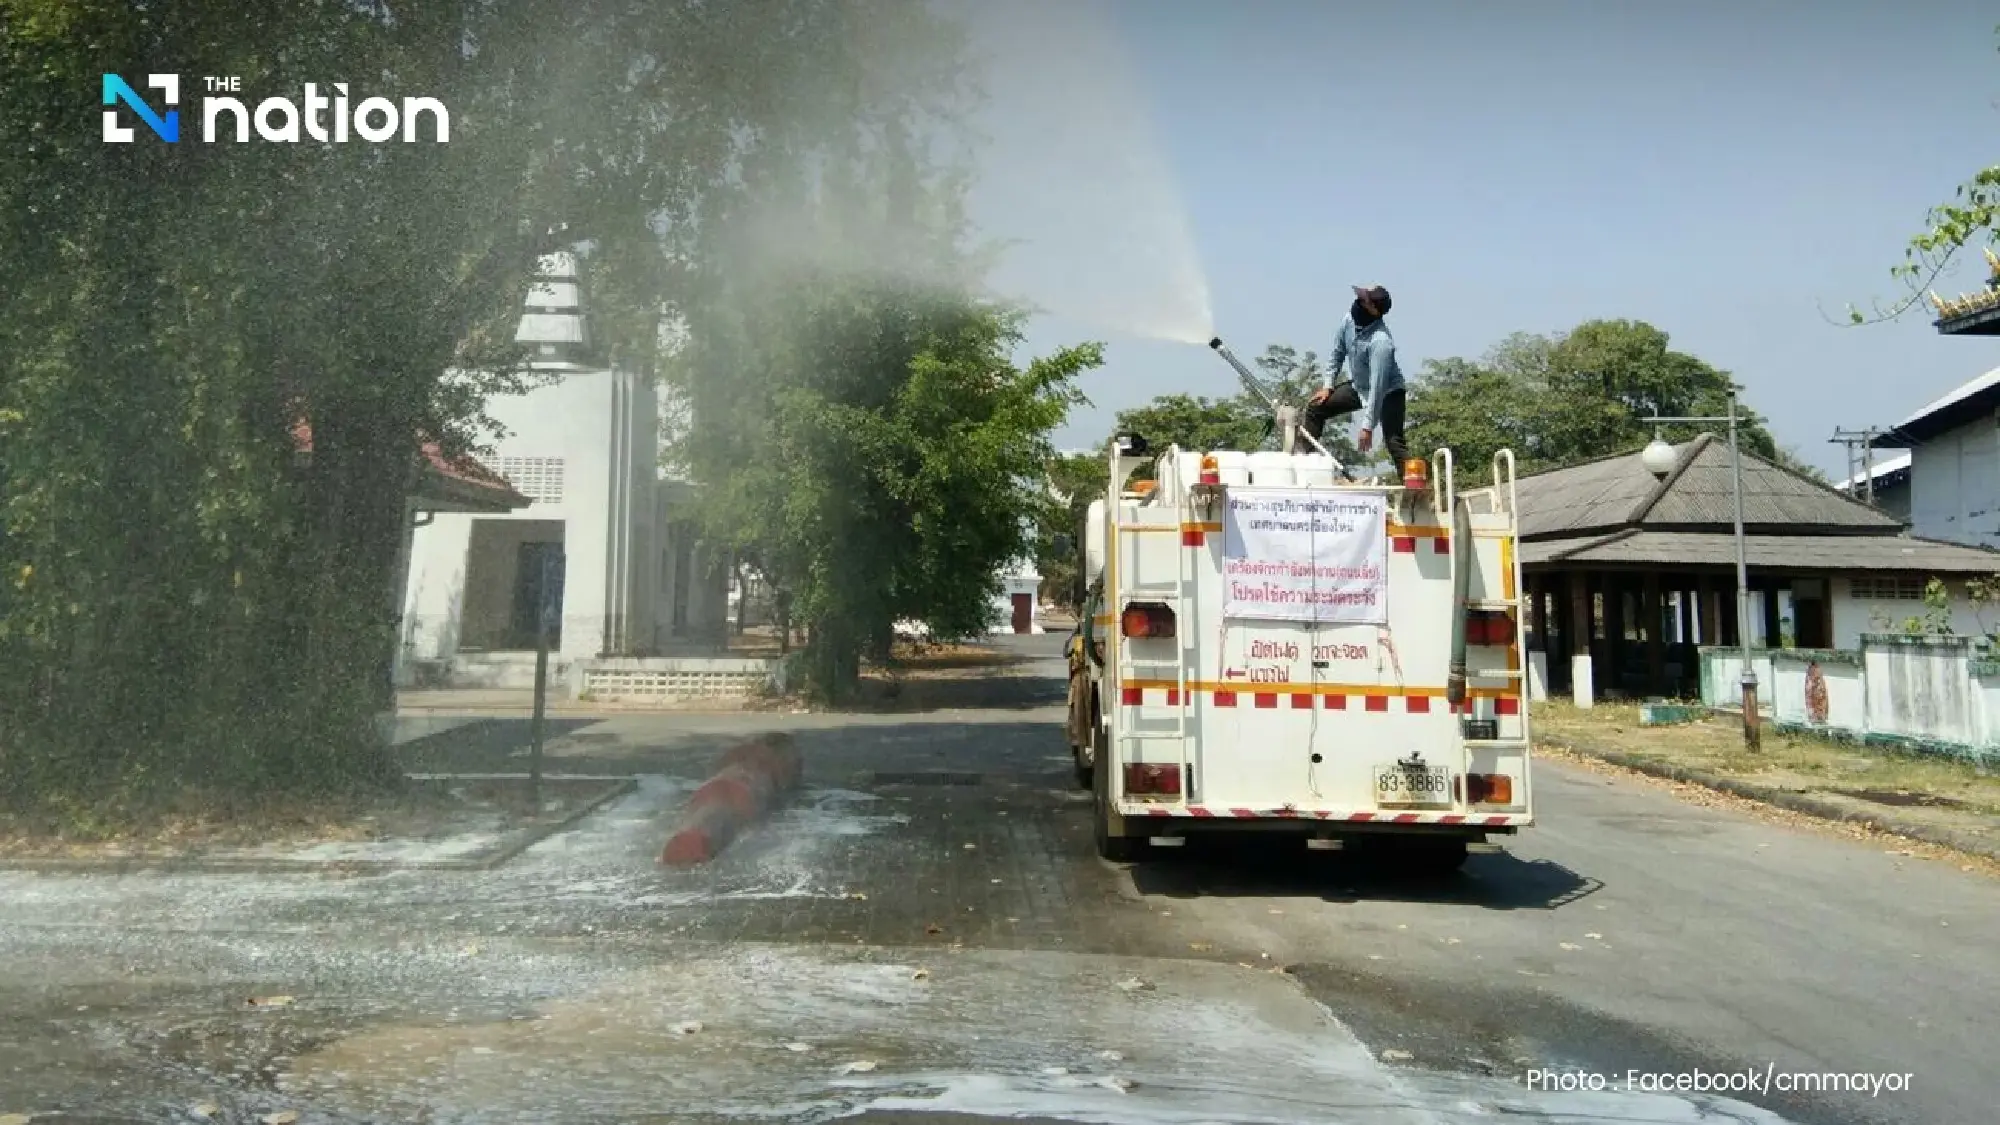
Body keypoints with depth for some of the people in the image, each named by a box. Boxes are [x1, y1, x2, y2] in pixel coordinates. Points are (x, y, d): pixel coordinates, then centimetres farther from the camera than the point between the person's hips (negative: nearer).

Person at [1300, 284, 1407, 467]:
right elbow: (1338, 351, 4)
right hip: (1359, 386, 8)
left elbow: (1377, 387, -34)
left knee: (1394, 442, -21)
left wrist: (1368, 426, -33)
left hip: (1387, 391, -8)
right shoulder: (1351, 317, -14)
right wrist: (1328, 385, 4)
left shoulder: (1381, 341, -35)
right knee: (1315, 408, 5)